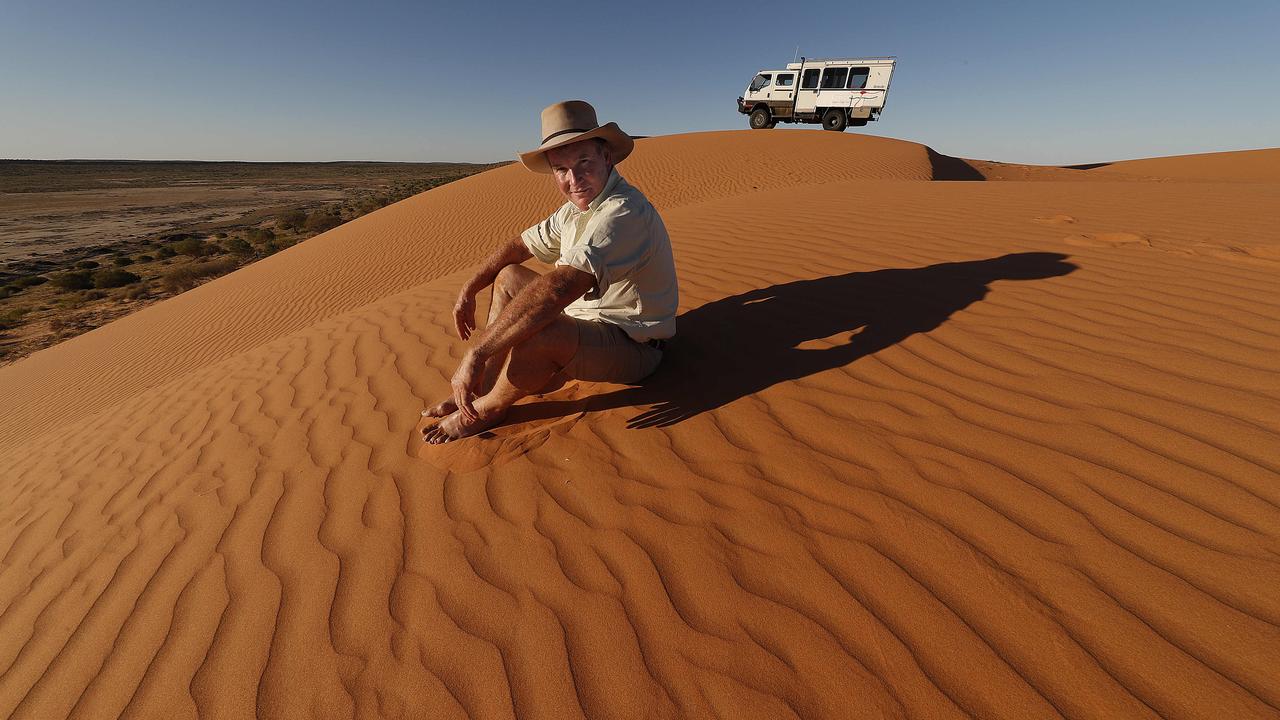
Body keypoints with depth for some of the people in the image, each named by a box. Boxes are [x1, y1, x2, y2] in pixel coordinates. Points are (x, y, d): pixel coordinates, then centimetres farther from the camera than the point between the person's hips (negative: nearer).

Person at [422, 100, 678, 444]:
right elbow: (520, 245, 17)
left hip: (630, 346, -9)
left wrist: (475, 353, -37)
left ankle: (487, 409, -5)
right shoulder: (576, 209, 5)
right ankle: (481, 388, 3)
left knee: (538, 332, -37)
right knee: (508, 277, 12)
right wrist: (468, 290, 9)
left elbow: (558, 289, -39)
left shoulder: (624, 212, -27)